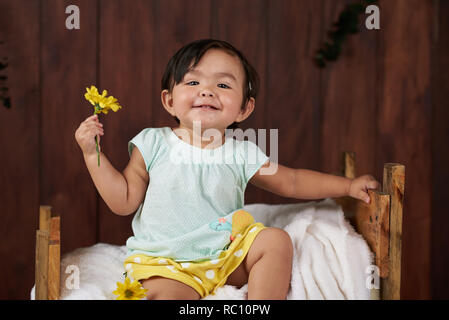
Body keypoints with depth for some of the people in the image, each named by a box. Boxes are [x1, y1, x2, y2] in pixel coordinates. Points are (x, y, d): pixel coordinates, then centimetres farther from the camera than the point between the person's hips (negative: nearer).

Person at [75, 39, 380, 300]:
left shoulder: (242, 153, 2)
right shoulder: (153, 144, -1)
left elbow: (291, 182, 14)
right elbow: (124, 201, 1)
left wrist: (347, 185, 10)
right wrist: (92, 153, -7)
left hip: (228, 256, 4)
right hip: (167, 263, -3)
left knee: (276, 239, -15)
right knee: (165, 294, -33)